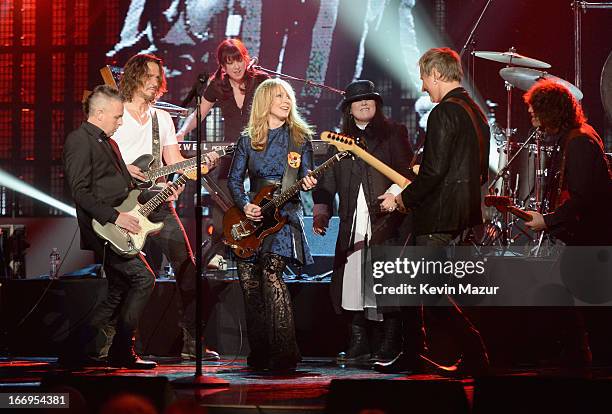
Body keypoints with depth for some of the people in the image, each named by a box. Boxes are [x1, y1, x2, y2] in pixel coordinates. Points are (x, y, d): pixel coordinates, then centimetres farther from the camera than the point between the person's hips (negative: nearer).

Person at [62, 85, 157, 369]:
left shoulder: (108, 143, 22)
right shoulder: (80, 140, -9)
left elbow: (125, 188, 28)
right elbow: (80, 191, -18)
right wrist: (114, 217, -21)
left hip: (115, 230, 10)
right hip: (100, 229, -10)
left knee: (117, 292, 10)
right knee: (143, 278, -14)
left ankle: (76, 351, 14)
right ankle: (122, 352, -7)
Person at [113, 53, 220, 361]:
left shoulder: (162, 118, 16)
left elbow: (175, 163, 13)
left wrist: (202, 162, -4)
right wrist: (122, 169, -19)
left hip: (157, 203, 4)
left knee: (187, 266, -4)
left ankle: (190, 340, -1)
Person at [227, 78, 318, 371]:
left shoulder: (300, 137, 6)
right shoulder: (248, 140, 9)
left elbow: (306, 177, 7)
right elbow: (234, 179, 10)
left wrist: (308, 184, -16)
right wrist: (245, 205, -7)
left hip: (285, 214, -3)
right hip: (252, 216, 3)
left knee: (271, 273, -22)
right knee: (249, 282, -1)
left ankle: (284, 354, -21)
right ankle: (259, 354, 12)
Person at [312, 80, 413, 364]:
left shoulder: (393, 133, 8)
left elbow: (408, 170, -1)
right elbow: (327, 183, 16)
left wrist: (394, 194, -16)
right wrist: (321, 212, 5)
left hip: (386, 220, -4)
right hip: (352, 225, 4)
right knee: (352, 283, -1)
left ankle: (389, 346, -4)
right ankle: (359, 344, 7)